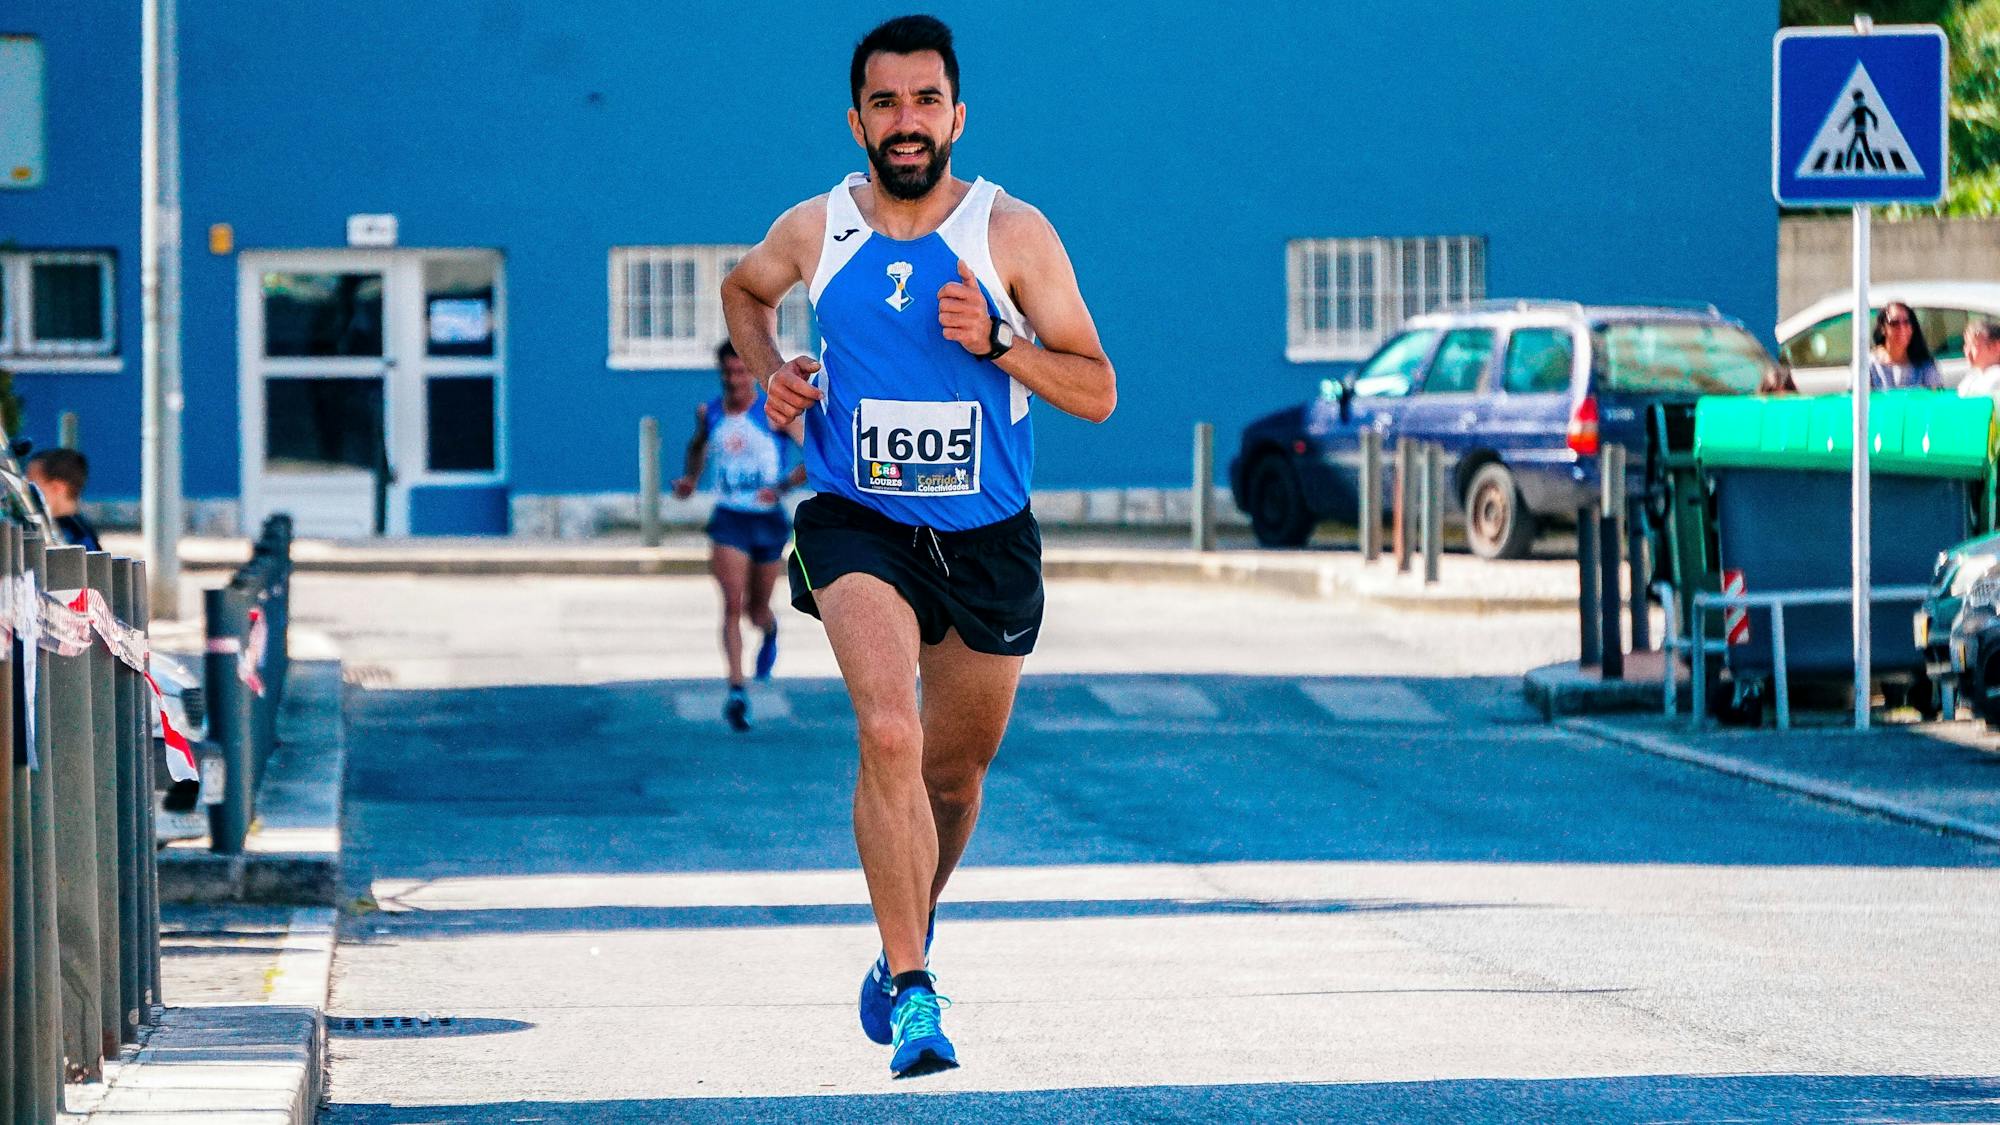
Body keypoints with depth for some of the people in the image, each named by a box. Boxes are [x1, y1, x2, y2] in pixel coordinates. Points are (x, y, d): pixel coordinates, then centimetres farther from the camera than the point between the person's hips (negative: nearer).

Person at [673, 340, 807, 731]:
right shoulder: (709, 413, 3)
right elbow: (698, 445, 27)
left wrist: (783, 486, -22)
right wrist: (691, 476, 8)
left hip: (768, 520, -1)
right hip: (729, 521, 1)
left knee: (757, 609, 13)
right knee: (733, 605, -15)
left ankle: (770, 632, 51)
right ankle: (736, 691, -18)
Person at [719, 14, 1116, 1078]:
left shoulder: (1013, 233, -5)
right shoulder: (813, 231, -1)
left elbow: (1097, 393, -3)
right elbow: (741, 289, 24)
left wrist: (997, 344, -19)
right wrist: (771, 372, 5)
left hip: (988, 539, 1)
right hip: (857, 527, -1)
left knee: (954, 770, 14)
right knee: (888, 731, -24)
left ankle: (909, 936, 44)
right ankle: (910, 989, -24)